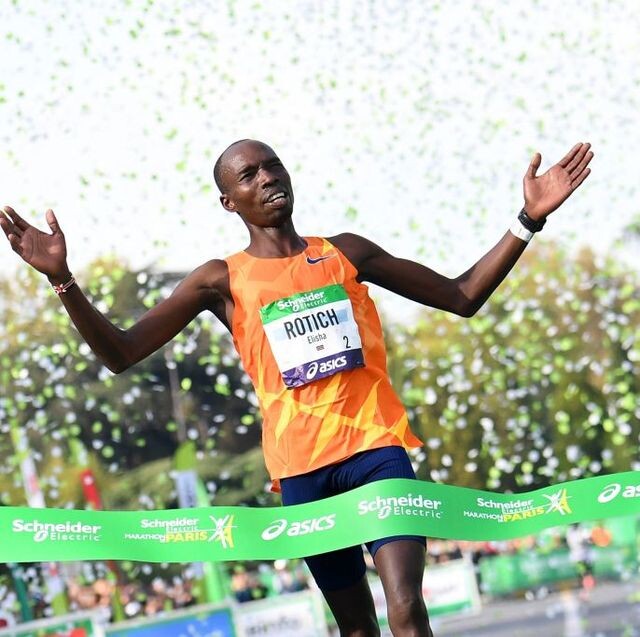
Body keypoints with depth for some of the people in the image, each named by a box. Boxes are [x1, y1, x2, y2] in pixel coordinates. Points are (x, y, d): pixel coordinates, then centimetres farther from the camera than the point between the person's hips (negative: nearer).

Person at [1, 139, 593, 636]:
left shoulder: (345, 252, 10)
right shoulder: (222, 280, 5)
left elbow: (462, 297, 16)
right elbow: (121, 353, 0)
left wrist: (528, 221, 7)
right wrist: (63, 279, -14)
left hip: (377, 445, 0)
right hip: (302, 465, 0)